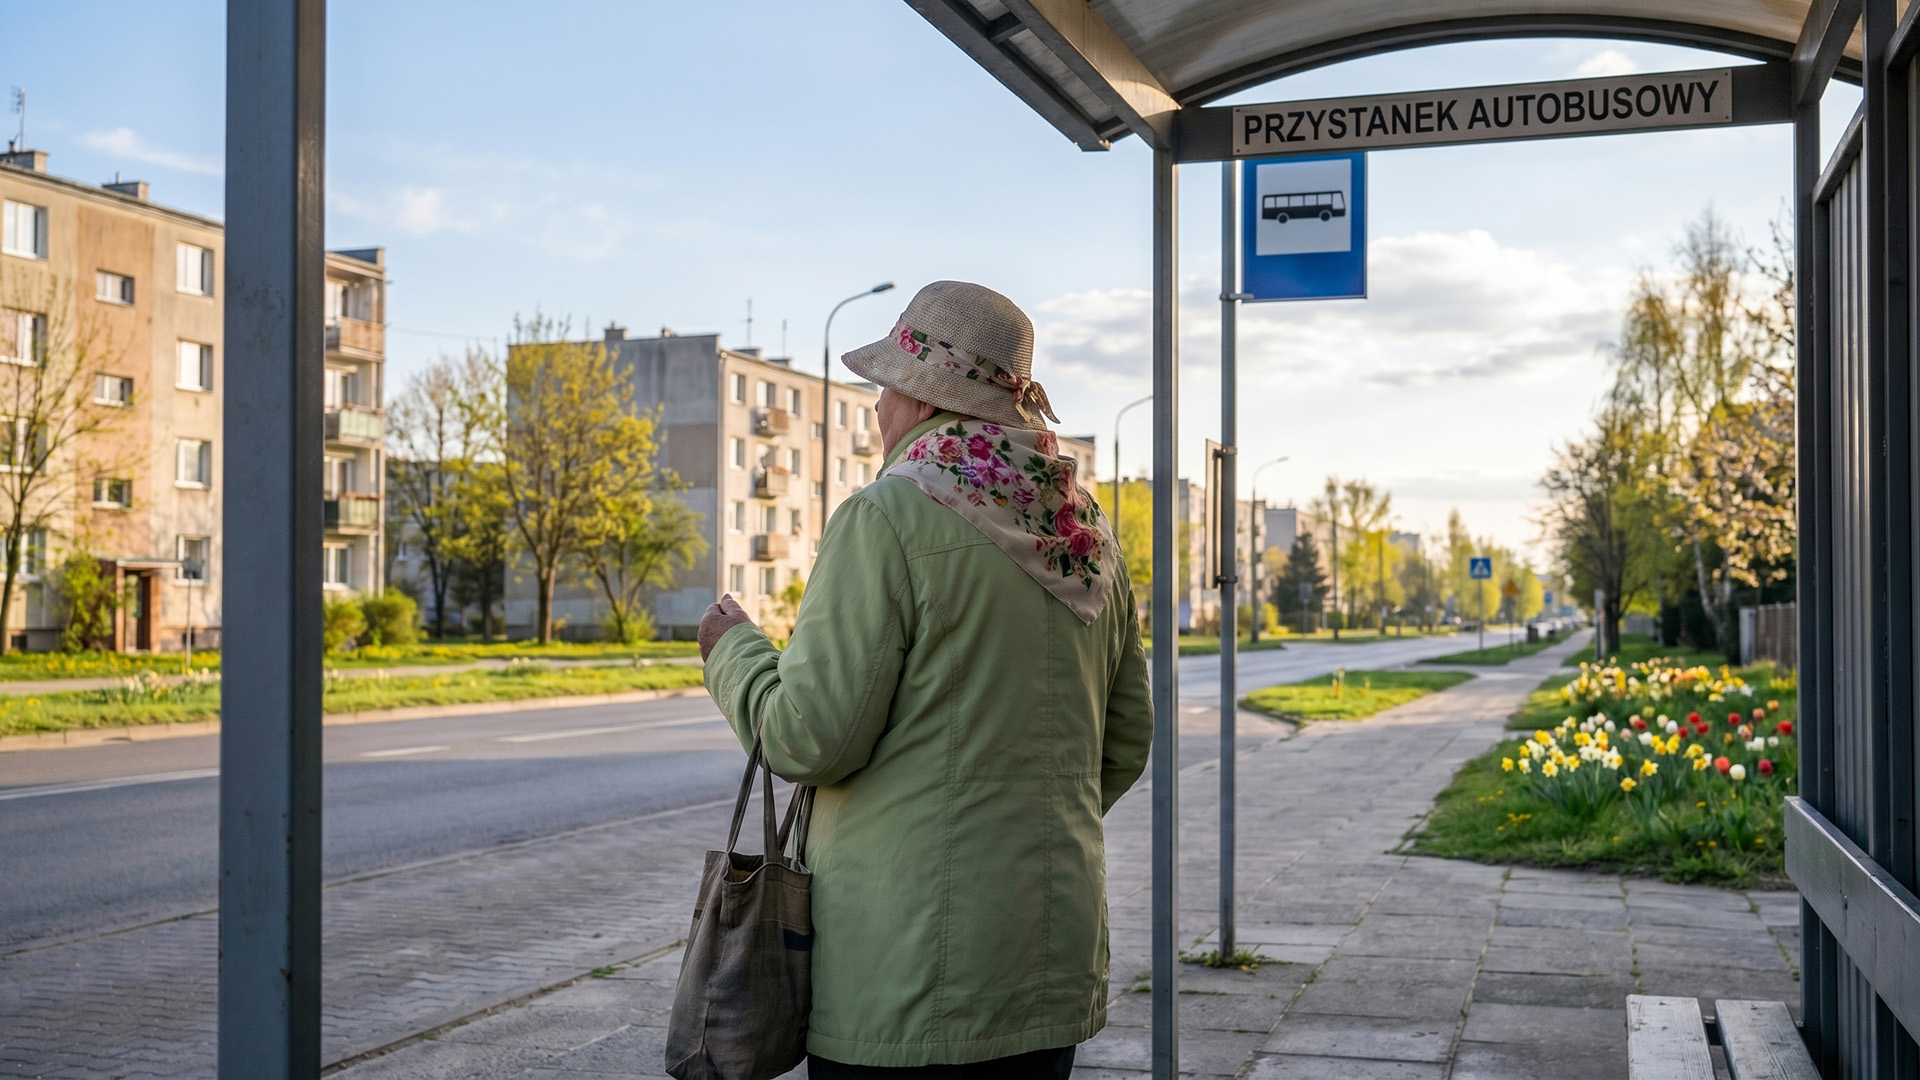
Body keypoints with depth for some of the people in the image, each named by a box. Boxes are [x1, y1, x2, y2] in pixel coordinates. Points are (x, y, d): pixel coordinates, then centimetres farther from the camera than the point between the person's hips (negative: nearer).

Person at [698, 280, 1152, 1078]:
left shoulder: (890, 519, -13)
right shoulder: (1087, 536, 9)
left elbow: (810, 736, -16)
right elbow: (1124, 745, 14)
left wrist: (734, 652, 3)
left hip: (910, 973, -7)